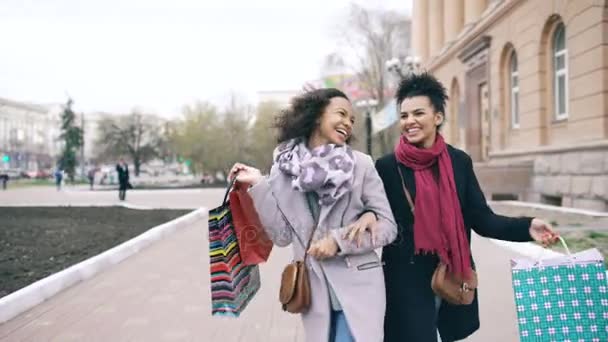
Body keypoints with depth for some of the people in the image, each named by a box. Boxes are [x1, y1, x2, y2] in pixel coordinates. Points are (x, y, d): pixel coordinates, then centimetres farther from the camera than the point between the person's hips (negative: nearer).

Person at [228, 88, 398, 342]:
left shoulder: (361, 164, -4)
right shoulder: (283, 169, 1)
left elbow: (388, 227, -2)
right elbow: (283, 236, -1)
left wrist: (339, 240, -15)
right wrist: (258, 185, -8)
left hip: (359, 288, -2)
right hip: (314, 289, 2)